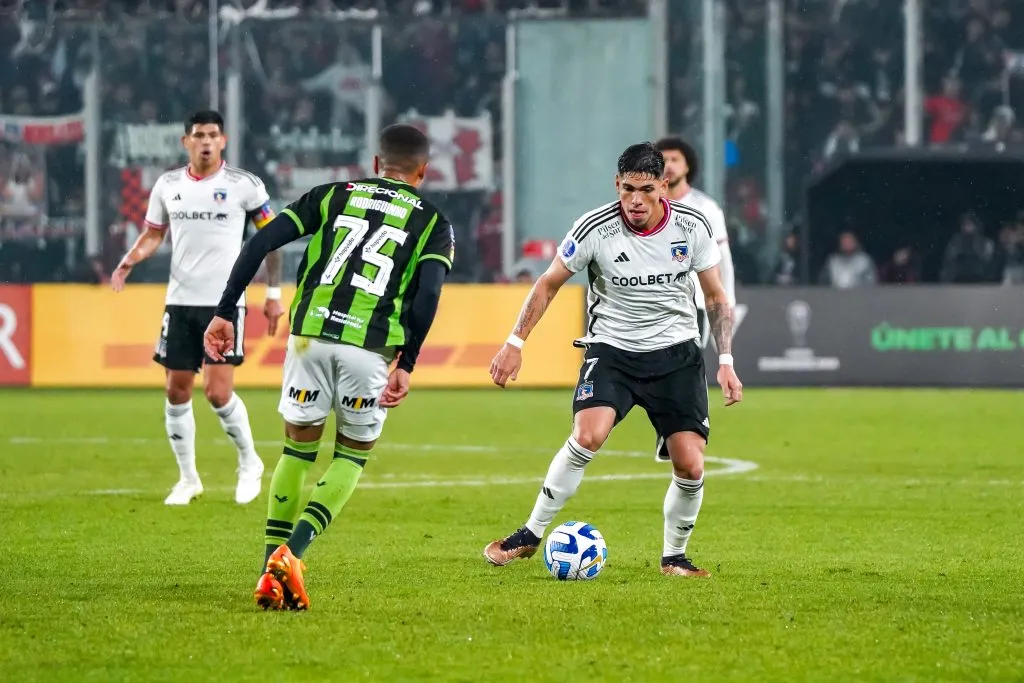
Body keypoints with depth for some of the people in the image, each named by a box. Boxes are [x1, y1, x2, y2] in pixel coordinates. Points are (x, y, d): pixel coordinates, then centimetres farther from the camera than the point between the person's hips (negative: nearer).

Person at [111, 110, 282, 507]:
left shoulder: (244, 185, -5)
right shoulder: (168, 186, 6)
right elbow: (153, 234, 16)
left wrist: (273, 294, -1)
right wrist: (129, 261, -5)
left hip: (225, 303, -4)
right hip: (180, 302, 4)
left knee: (218, 393, -12)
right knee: (177, 391, 5)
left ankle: (249, 462, 12)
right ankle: (188, 478, 19)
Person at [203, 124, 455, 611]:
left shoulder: (332, 196, 18)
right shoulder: (433, 223, 13)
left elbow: (260, 242, 7)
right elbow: (427, 293, -5)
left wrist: (225, 312, 8)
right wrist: (406, 365, -4)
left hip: (311, 333, 2)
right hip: (371, 347, -2)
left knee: (298, 449, 18)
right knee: (352, 457, 16)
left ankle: (272, 574, 14)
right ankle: (291, 552, -5)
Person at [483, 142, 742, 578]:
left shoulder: (693, 227, -10)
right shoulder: (595, 229, -15)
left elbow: (716, 297, 4)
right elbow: (549, 284, 0)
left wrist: (725, 361, -4)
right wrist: (515, 343, -4)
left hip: (676, 352, 2)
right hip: (611, 348, -2)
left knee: (691, 466, -10)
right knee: (588, 436, -26)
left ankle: (674, 556, 15)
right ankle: (531, 534, -11)